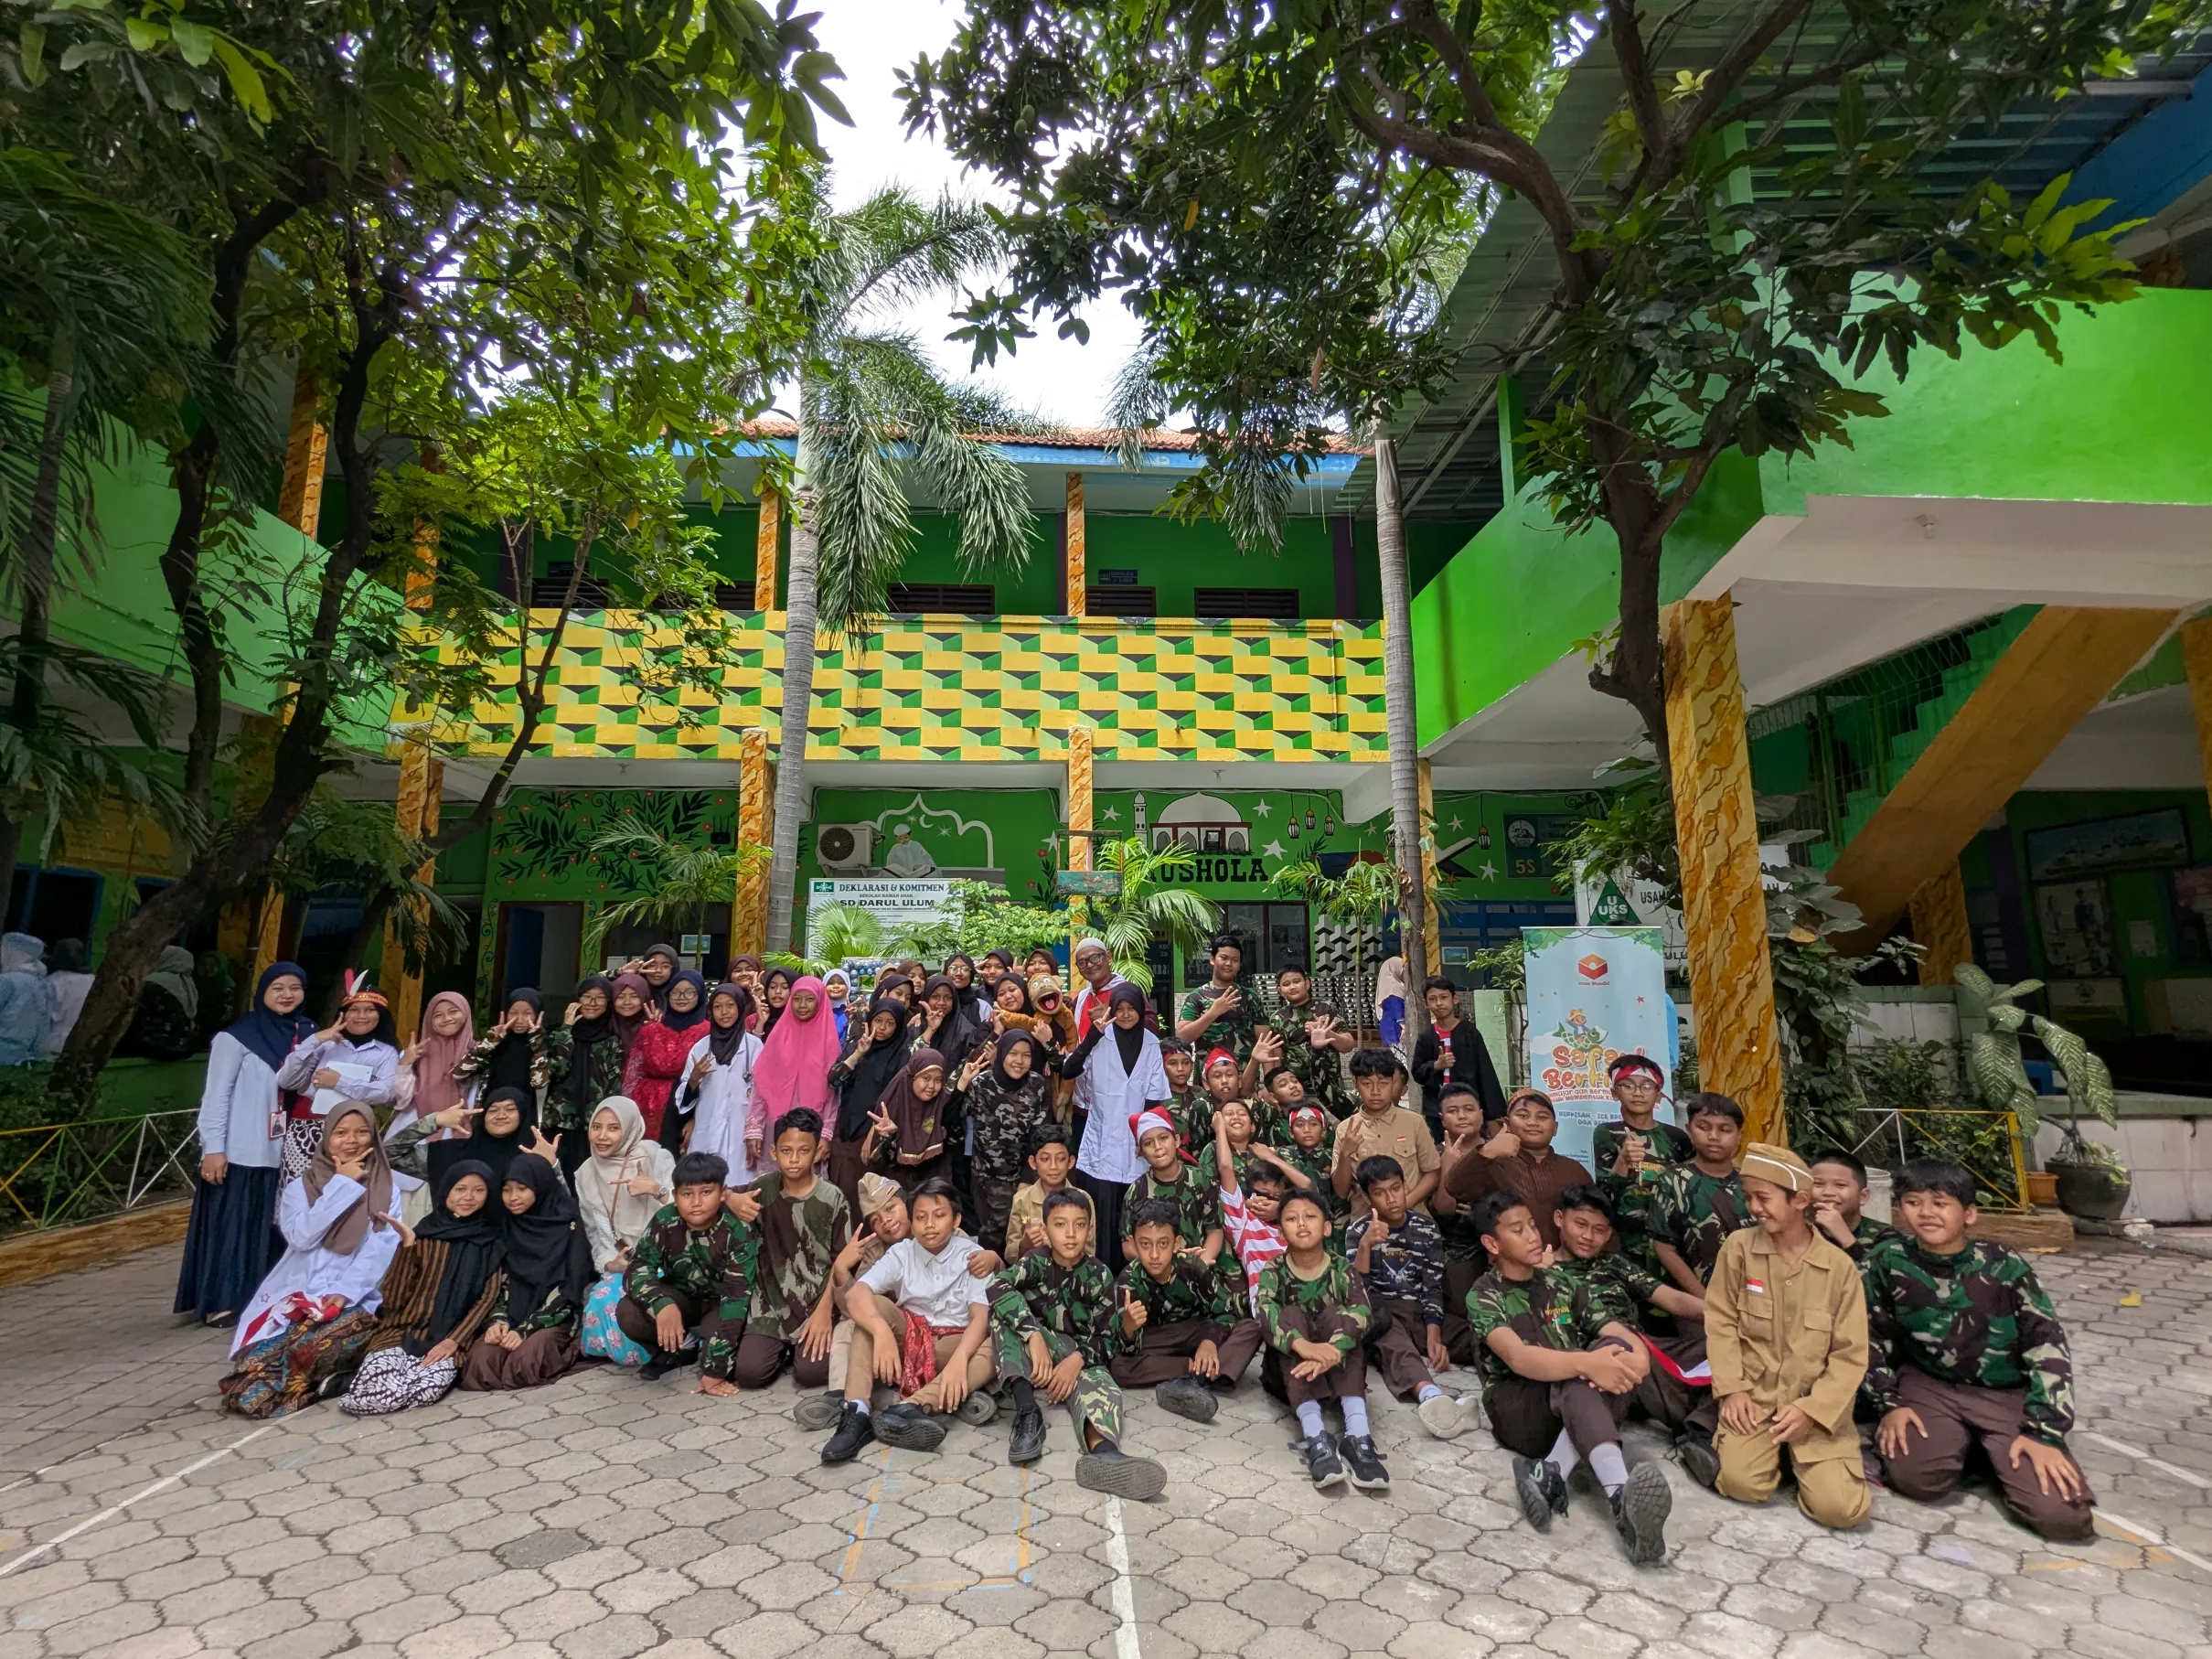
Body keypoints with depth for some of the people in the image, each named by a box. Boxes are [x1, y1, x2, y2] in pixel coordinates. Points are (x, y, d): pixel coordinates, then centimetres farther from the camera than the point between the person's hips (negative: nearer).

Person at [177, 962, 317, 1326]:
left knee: (267, 1226, 10)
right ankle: (219, 1302, 13)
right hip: (240, 1152, -5)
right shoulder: (236, 1037, -8)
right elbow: (216, 1095, -9)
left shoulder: (307, 1034, 8)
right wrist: (213, 1148, -13)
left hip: (282, 1152, 5)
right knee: (230, 1225, 2)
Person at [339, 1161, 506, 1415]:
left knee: (426, 1390, -33)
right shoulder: (423, 1234, 5)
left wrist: (454, 1340, -11)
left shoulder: (492, 1243, 7)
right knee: (382, 1394, -28)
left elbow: (488, 1298, 2)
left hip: (451, 1339, -1)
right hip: (404, 1331, 1)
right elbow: (393, 1298, -2)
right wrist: (408, 1247, -12)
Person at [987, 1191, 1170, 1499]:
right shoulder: (1036, 1262, -7)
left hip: (1082, 1355, 0)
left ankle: (1103, 1452, -70)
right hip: (1035, 1356, 0)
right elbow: (998, 1287, -29)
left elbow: (1110, 1338, -6)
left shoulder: (1099, 1275, -3)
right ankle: (1027, 1410, -37)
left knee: (1103, 1388, -35)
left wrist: (1077, 1359, -27)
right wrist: (1035, 1337, -41)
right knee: (1005, 1310, -26)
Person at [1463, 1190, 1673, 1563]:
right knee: (1577, 1380, -35)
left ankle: (1551, 1475, -39)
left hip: (1577, 1406, 5)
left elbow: (1621, 1333, 2)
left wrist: (1638, 1357, -24)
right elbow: (1518, 1358, -22)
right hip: (1518, 1410, -4)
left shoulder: (1560, 1285, 15)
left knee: (1616, 1348, -26)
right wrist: (1586, 1364, -39)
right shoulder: (1483, 1296, -2)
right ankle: (1622, 1500, -56)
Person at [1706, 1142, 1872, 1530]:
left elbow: (1851, 1354, -4)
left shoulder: (1839, 1266, -6)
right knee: (1744, 1483, -19)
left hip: (1817, 1402, 0)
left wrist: (1810, 1409, -13)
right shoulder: (1739, 1247, -5)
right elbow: (1721, 1319, 0)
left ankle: (1803, 1454, 16)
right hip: (1754, 1393, 0)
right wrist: (1731, 1388, -8)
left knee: (1839, 1507, -16)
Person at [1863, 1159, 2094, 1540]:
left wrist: (2043, 1432, -16)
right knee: (1916, 1477, -25)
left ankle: (1991, 1450, 14)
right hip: (1929, 1385, 0)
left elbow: (2048, 1346, -10)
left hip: (2009, 1394, 0)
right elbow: (1870, 1336, -1)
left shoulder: (2003, 1265, -13)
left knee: (2061, 1515, -18)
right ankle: (1960, 1442, 9)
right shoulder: (1888, 1261, -11)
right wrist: (1889, 1404, -8)